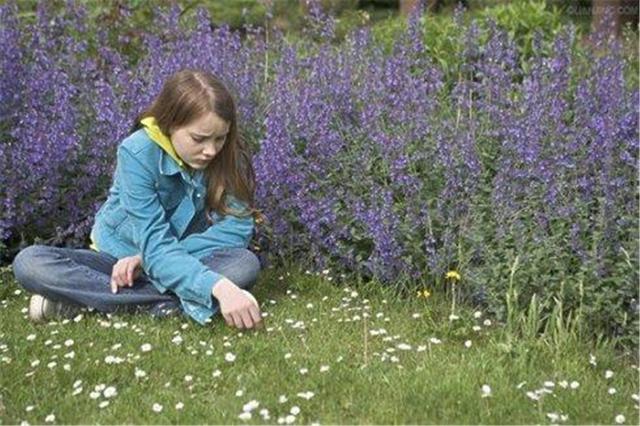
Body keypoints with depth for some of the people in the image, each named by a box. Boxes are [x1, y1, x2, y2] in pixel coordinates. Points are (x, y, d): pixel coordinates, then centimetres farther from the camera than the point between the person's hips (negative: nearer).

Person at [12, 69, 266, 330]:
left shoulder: (229, 157, -14)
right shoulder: (138, 153, -24)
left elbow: (237, 229, -21)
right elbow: (155, 247, -31)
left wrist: (150, 256, -28)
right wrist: (218, 287, -48)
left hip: (183, 263, 2)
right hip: (119, 260, -1)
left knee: (246, 264, -30)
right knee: (29, 262, -25)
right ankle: (163, 304, -29)